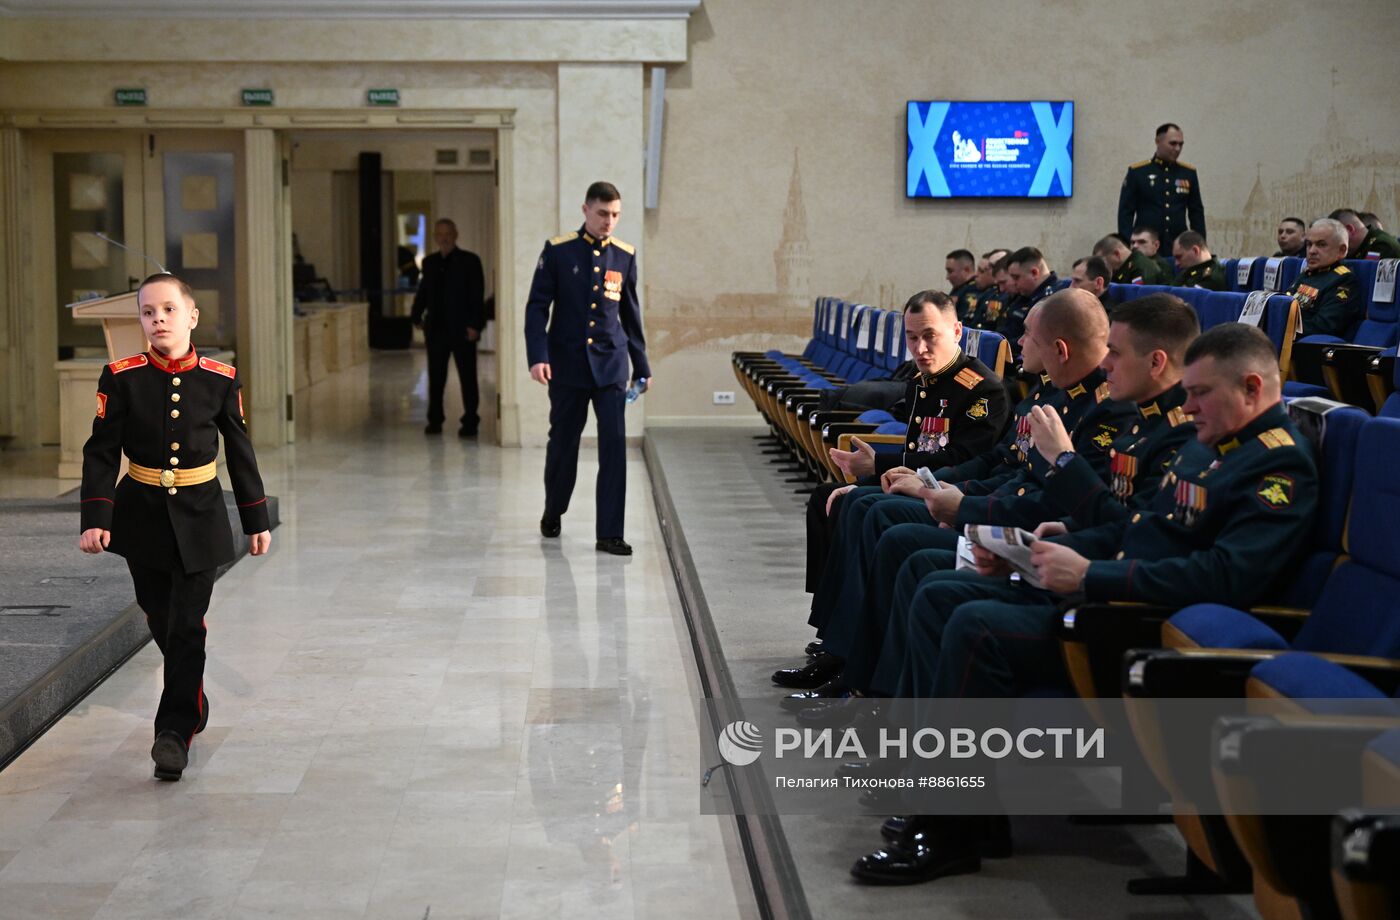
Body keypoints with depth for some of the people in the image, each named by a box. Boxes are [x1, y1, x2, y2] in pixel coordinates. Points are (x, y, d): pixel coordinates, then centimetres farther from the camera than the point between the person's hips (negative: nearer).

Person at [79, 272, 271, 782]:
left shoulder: (221, 380, -5)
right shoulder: (121, 378, -7)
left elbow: (241, 454, 3)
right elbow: (101, 453, -6)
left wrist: (256, 521, 6)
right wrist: (95, 519, -15)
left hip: (199, 518, -1)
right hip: (142, 517, 1)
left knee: (186, 625, -6)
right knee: (160, 620, 13)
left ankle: (175, 730, 1)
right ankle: (192, 706, 35)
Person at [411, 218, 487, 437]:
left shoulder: (470, 261, -3)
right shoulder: (430, 263, 11)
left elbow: (477, 295, -8)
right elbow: (423, 292, 19)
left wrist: (475, 325, -14)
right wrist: (417, 316, 9)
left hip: (462, 329, -4)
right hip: (436, 329, 4)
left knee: (467, 377, 2)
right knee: (436, 378, 8)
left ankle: (470, 423, 8)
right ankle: (435, 420, 18)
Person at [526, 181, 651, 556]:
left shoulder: (625, 255, 4)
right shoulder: (558, 250, -3)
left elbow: (631, 313, 12)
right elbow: (537, 307, -3)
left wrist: (642, 366, 13)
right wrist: (537, 357, -15)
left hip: (610, 364, 1)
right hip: (567, 363, -1)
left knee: (614, 443, -8)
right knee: (563, 441, 10)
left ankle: (610, 533, -4)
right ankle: (552, 514, 35)